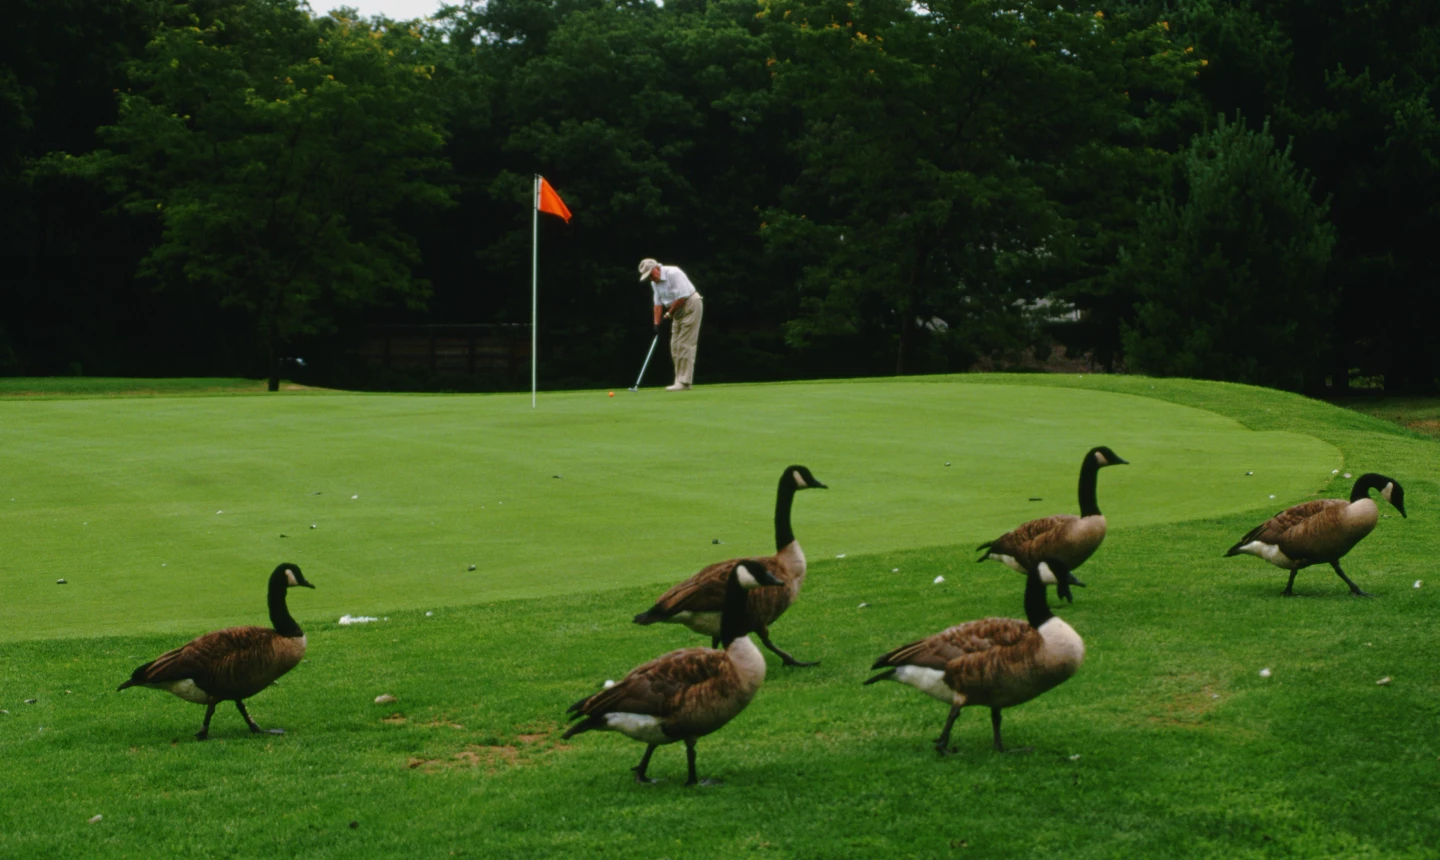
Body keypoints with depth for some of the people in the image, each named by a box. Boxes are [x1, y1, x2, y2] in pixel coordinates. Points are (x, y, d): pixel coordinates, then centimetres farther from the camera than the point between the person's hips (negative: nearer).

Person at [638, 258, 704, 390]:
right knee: (675, 346, 5)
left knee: (685, 345, -13)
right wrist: (657, 323, 0)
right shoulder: (654, 283, 7)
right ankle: (680, 380, 8)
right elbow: (658, 303, 10)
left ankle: (684, 382, -14)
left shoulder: (673, 273, -21)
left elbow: (682, 297, -23)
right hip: (678, 310, 9)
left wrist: (669, 313, -13)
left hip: (690, 306, -9)